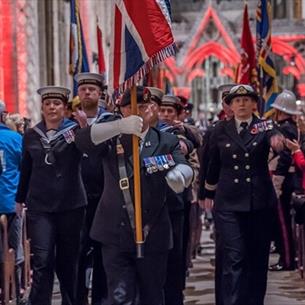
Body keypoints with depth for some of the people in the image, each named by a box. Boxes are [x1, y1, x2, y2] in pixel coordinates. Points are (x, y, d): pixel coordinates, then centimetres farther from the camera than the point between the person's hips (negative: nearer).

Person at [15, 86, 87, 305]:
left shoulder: (75, 131, 0)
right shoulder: (31, 135, 7)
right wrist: (20, 198, 23)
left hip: (70, 205, -1)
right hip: (39, 206, 1)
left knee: (68, 261, 10)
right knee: (42, 262, -8)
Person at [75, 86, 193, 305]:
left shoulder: (167, 142, 5)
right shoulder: (111, 139, 4)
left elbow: (185, 169, -10)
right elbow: (82, 140, -15)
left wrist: (178, 174, -37)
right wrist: (121, 125, -32)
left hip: (153, 236, 1)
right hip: (117, 236, -1)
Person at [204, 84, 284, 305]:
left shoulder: (264, 127, 1)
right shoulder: (221, 130, 5)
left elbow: (275, 138, -23)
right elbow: (213, 164, 16)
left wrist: (278, 139, -47)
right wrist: (209, 194, 22)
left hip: (260, 202, 0)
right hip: (228, 203, 0)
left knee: (258, 258, 7)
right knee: (233, 259, -8)